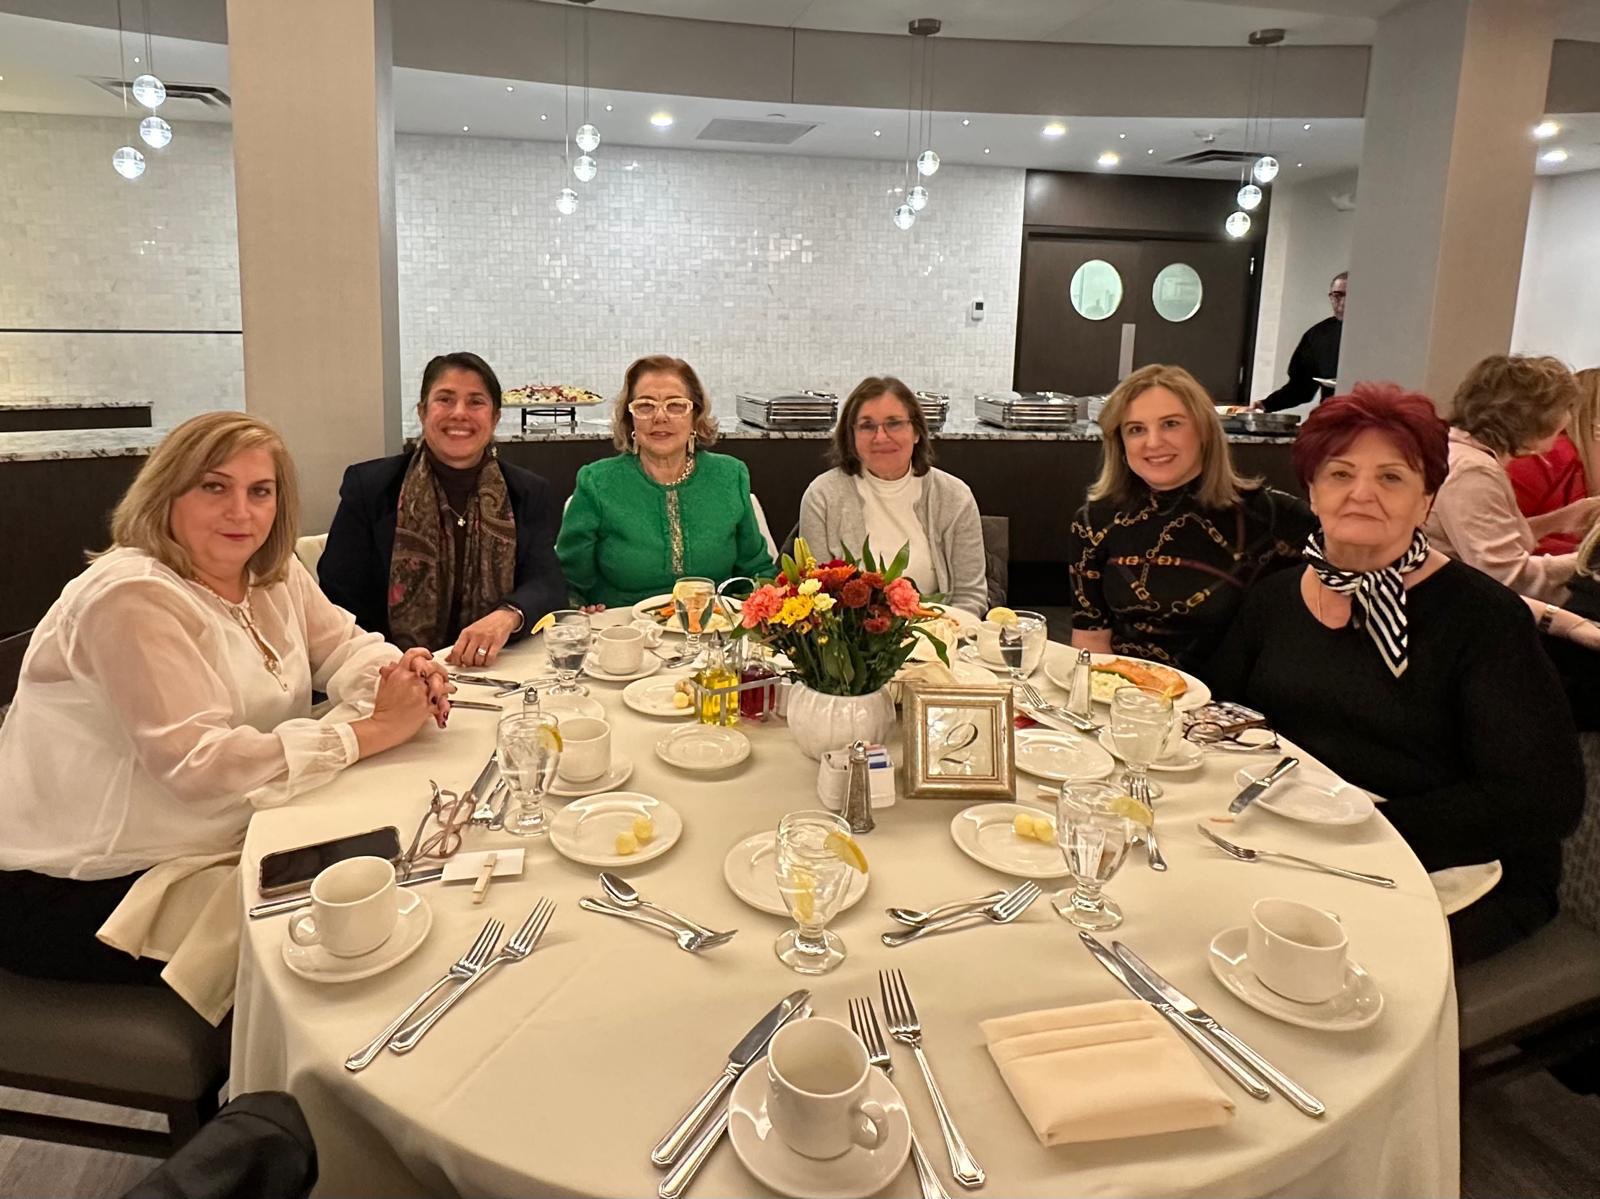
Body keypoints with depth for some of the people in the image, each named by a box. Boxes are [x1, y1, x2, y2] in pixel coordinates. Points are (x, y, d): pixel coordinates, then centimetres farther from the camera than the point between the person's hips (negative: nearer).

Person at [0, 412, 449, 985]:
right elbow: (201, 766, -31)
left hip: (216, 847, 8)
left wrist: (402, 676, -15)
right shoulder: (133, 599, -23)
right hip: (85, 894, -8)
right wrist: (373, 730, -29)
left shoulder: (275, 574, 3)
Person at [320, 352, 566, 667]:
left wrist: (508, 616, -27)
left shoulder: (530, 494, 8)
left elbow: (548, 585, -5)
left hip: (492, 671, 1)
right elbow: (338, 600, 1)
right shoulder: (368, 487, 3)